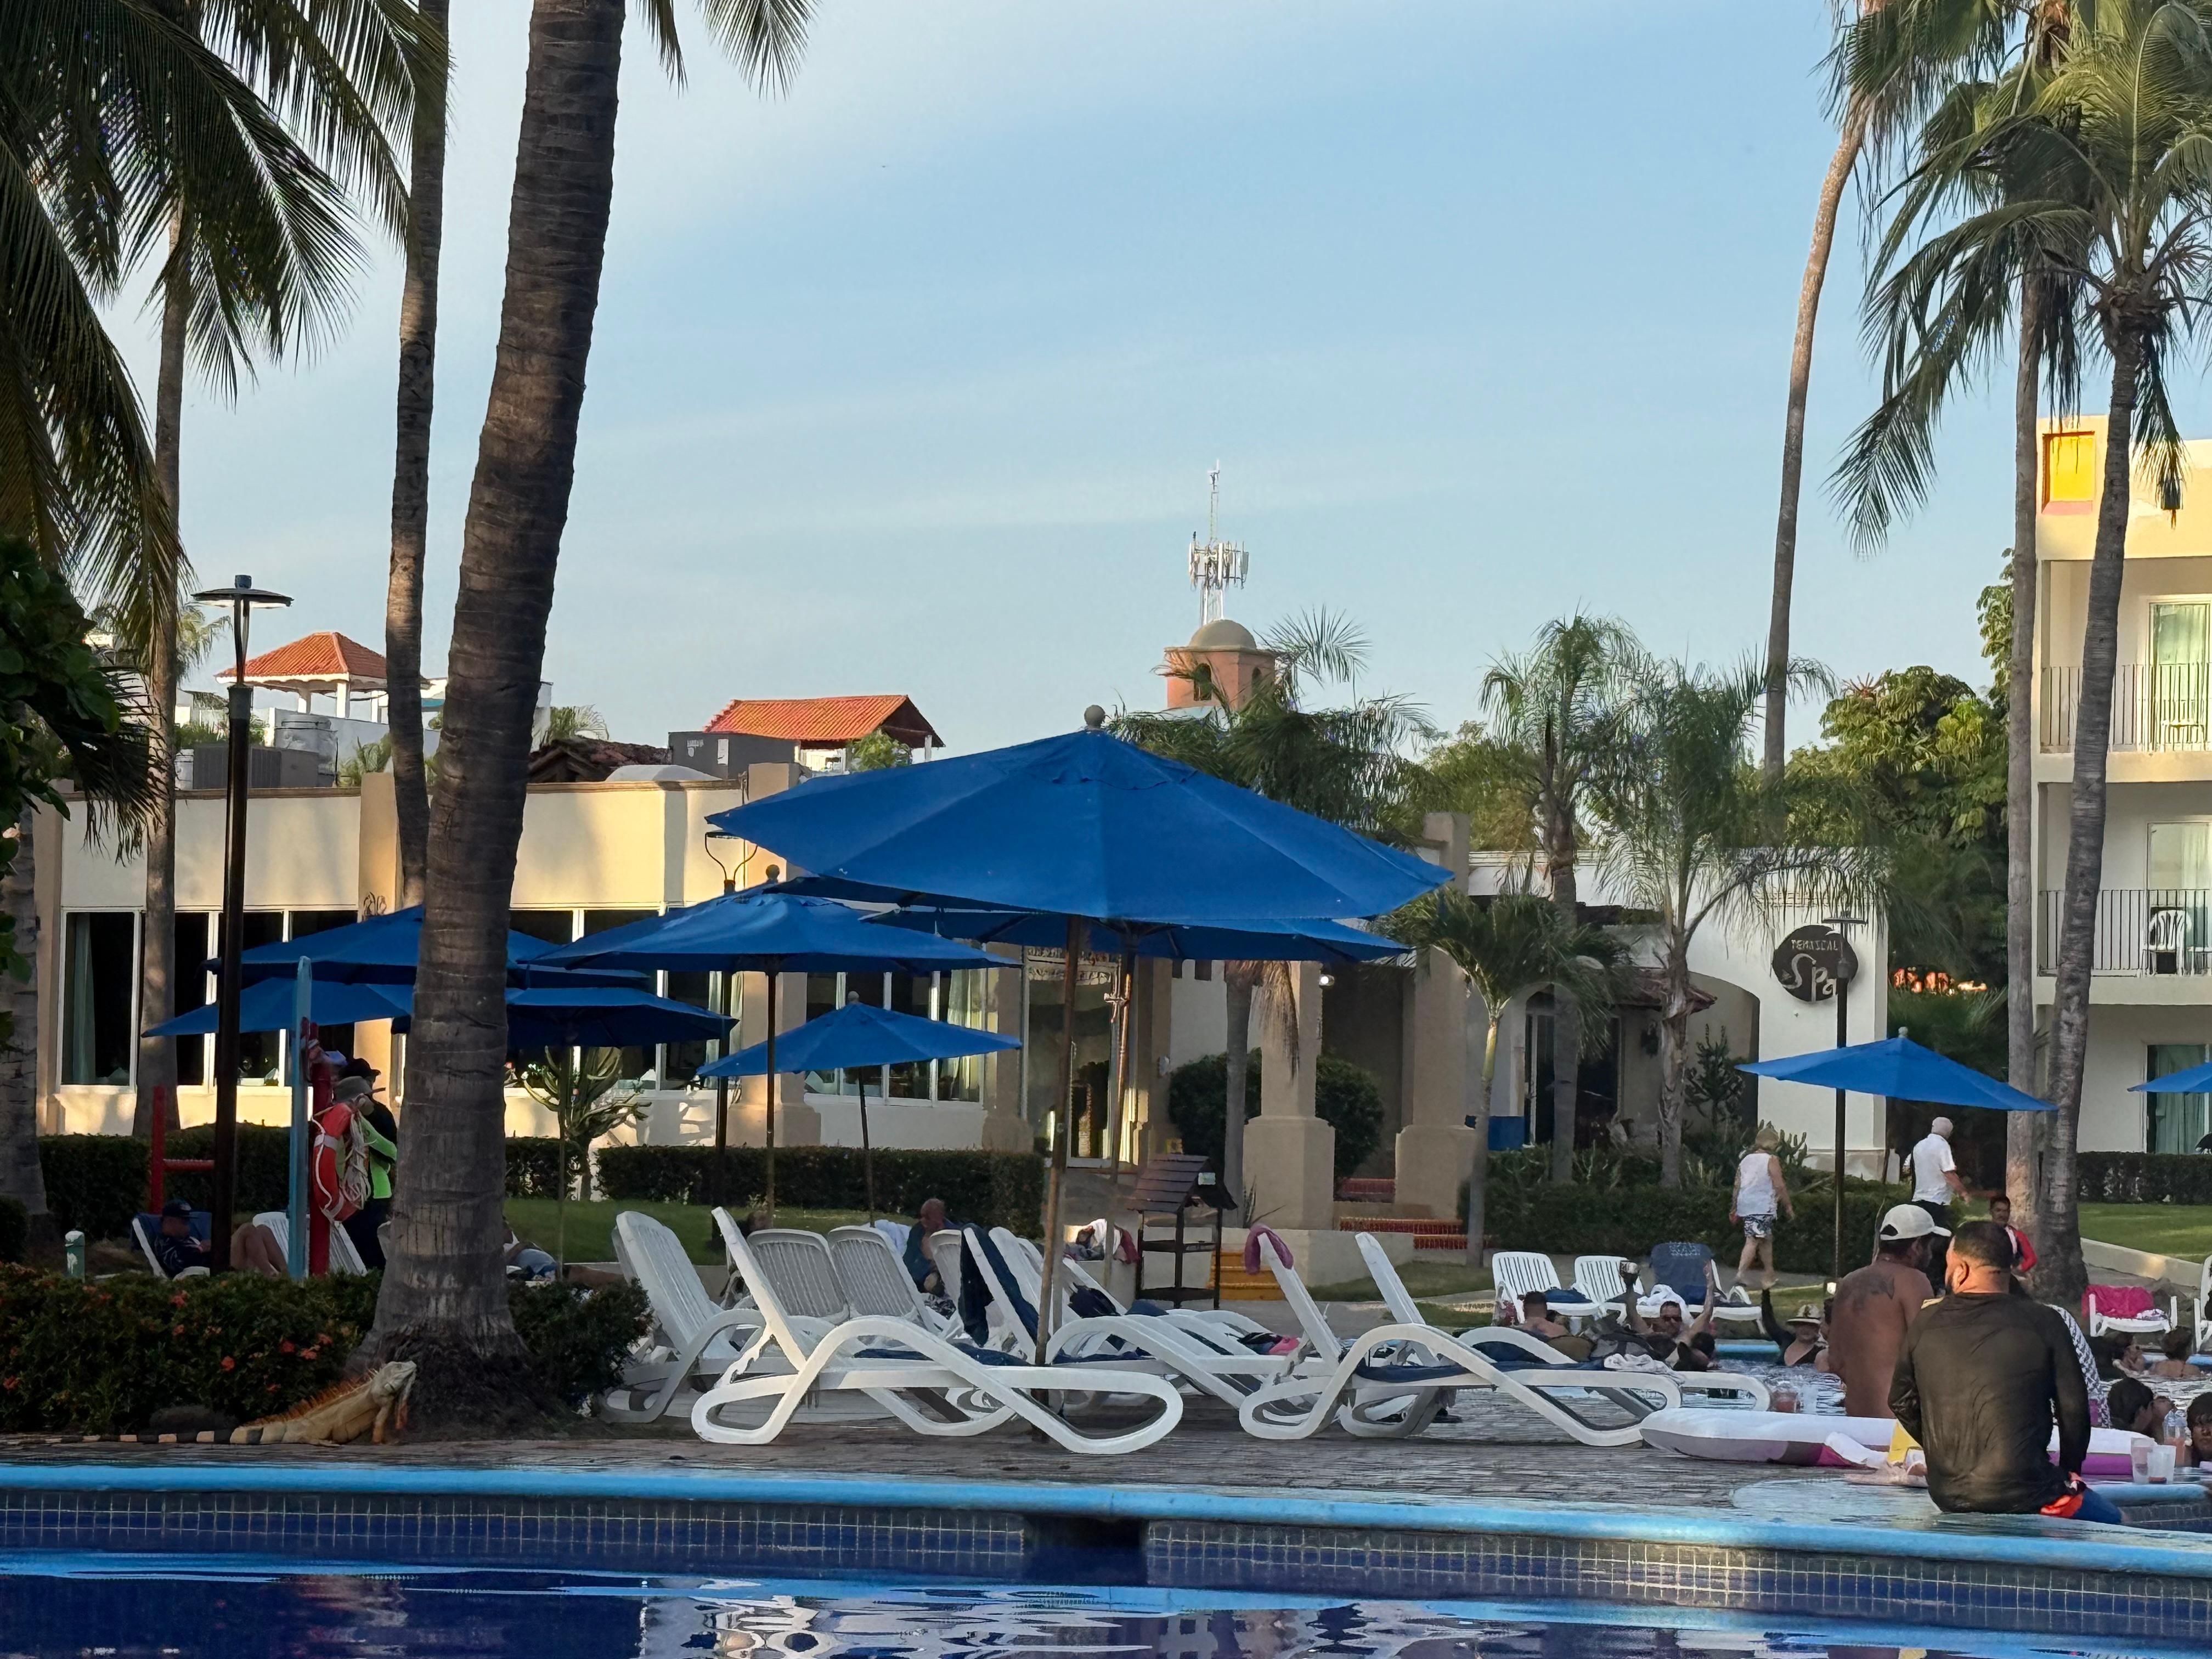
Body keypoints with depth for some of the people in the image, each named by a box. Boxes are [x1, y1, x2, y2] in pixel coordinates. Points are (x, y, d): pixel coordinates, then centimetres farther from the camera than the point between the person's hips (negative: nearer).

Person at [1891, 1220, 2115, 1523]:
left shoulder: (1925, 1324, 4)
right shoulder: (2042, 1322, -5)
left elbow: (1901, 1402, 15)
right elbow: (2073, 1407, -2)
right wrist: (2070, 1470, 14)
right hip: (2025, 1496, -5)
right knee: (2108, 1518, 20)